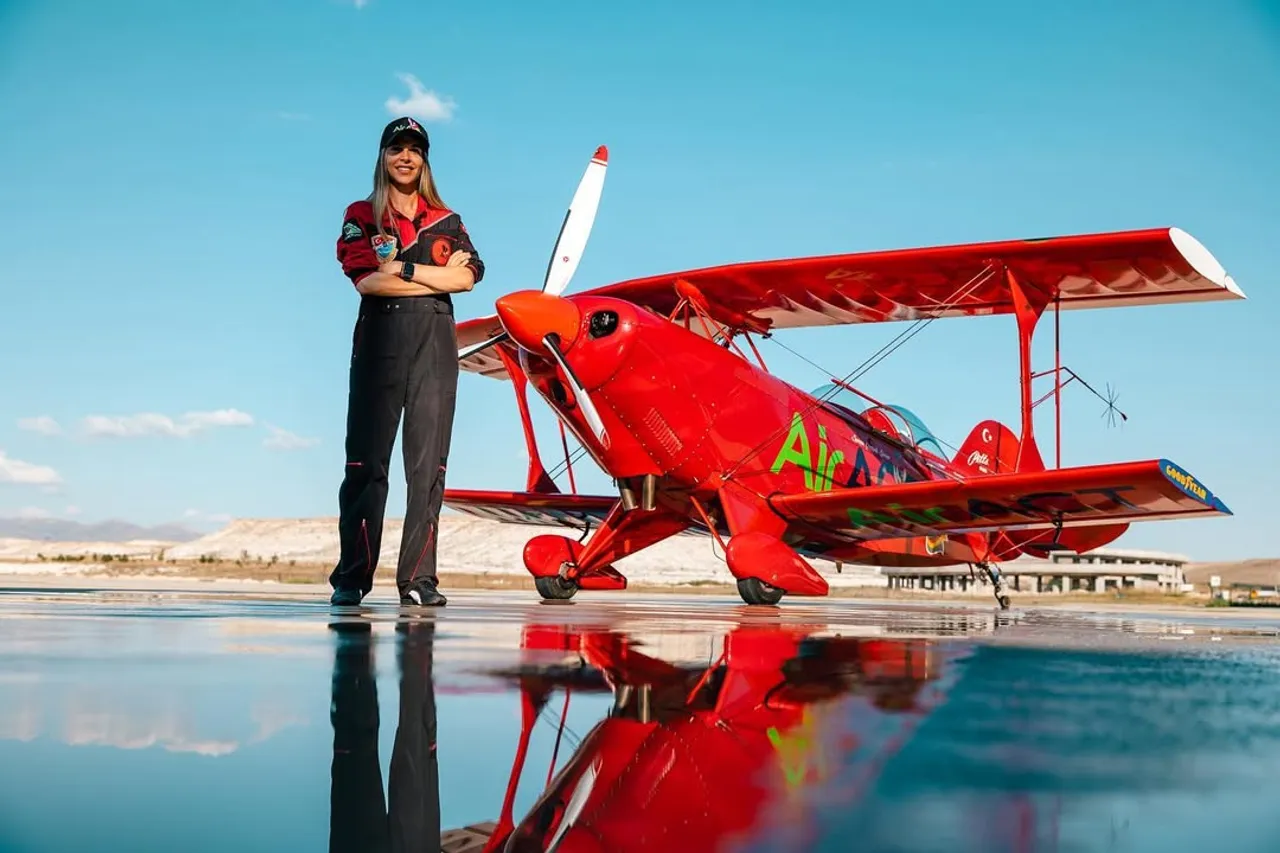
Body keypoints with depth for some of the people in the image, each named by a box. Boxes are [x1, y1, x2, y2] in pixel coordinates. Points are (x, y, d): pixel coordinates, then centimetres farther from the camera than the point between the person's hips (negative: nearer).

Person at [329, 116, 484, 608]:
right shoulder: (362, 216, 12)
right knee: (366, 461, -6)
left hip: (436, 341, 2)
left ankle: (418, 579, -1)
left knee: (428, 464, -2)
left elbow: (468, 277, 0)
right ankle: (352, 578, -3)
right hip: (380, 338, -2)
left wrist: (403, 268, -7)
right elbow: (366, 281, -5)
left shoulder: (446, 221, 18)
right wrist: (438, 275, -4)